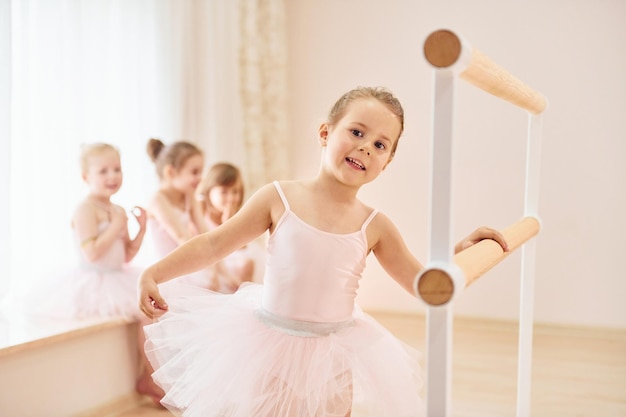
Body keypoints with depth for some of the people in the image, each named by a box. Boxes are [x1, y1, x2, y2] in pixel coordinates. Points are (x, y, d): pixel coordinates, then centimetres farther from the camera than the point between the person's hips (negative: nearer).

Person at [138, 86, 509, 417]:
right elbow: (213, 245, -4)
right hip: (270, 346, -1)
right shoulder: (279, 198, -9)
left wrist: (462, 251, -6)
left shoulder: (375, 226, -3)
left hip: (335, 356, 1)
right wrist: (155, 274, -10)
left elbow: (421, 282, 6)